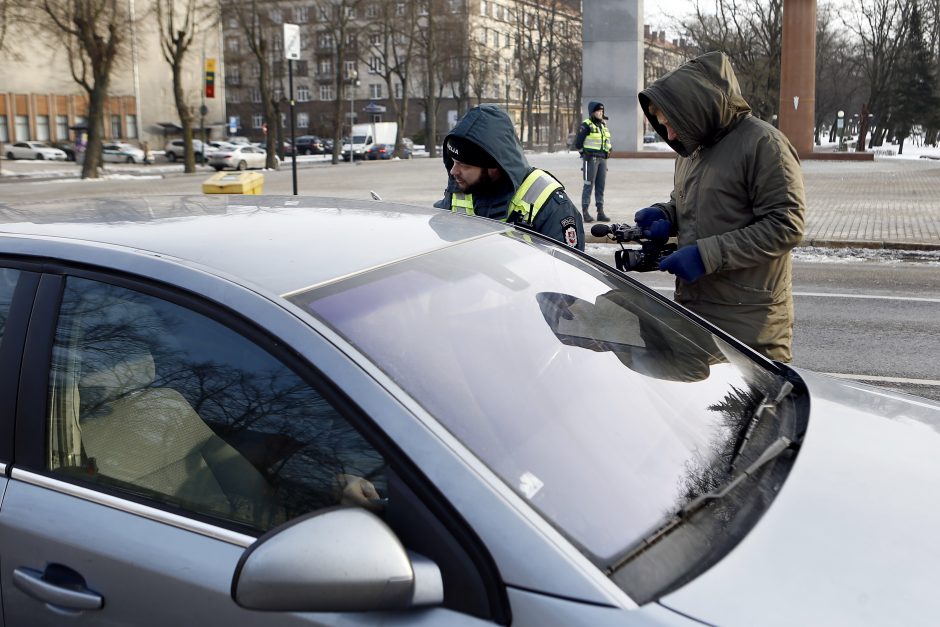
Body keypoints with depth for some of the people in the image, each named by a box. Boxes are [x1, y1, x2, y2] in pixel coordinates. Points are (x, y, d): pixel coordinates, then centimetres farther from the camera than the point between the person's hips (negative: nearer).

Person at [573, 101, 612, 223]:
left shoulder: (603, 125, 15)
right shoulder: (586, 125, -7)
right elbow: (578, 143, -6)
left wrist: (607, 152, 15)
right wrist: (585, 153, 0)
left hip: (602, 159, 7)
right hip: (591, 159, -7)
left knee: (600, 186, 7)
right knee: (588, 185, -6)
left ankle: (600, 212, 10)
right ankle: (585, 212, -2)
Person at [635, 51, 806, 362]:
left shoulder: (763, 143, -12)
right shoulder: (692, 148, 16)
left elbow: (786, 226, -18)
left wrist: (708, 254, -21)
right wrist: (664, 214, 6)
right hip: (691, 312, 8)